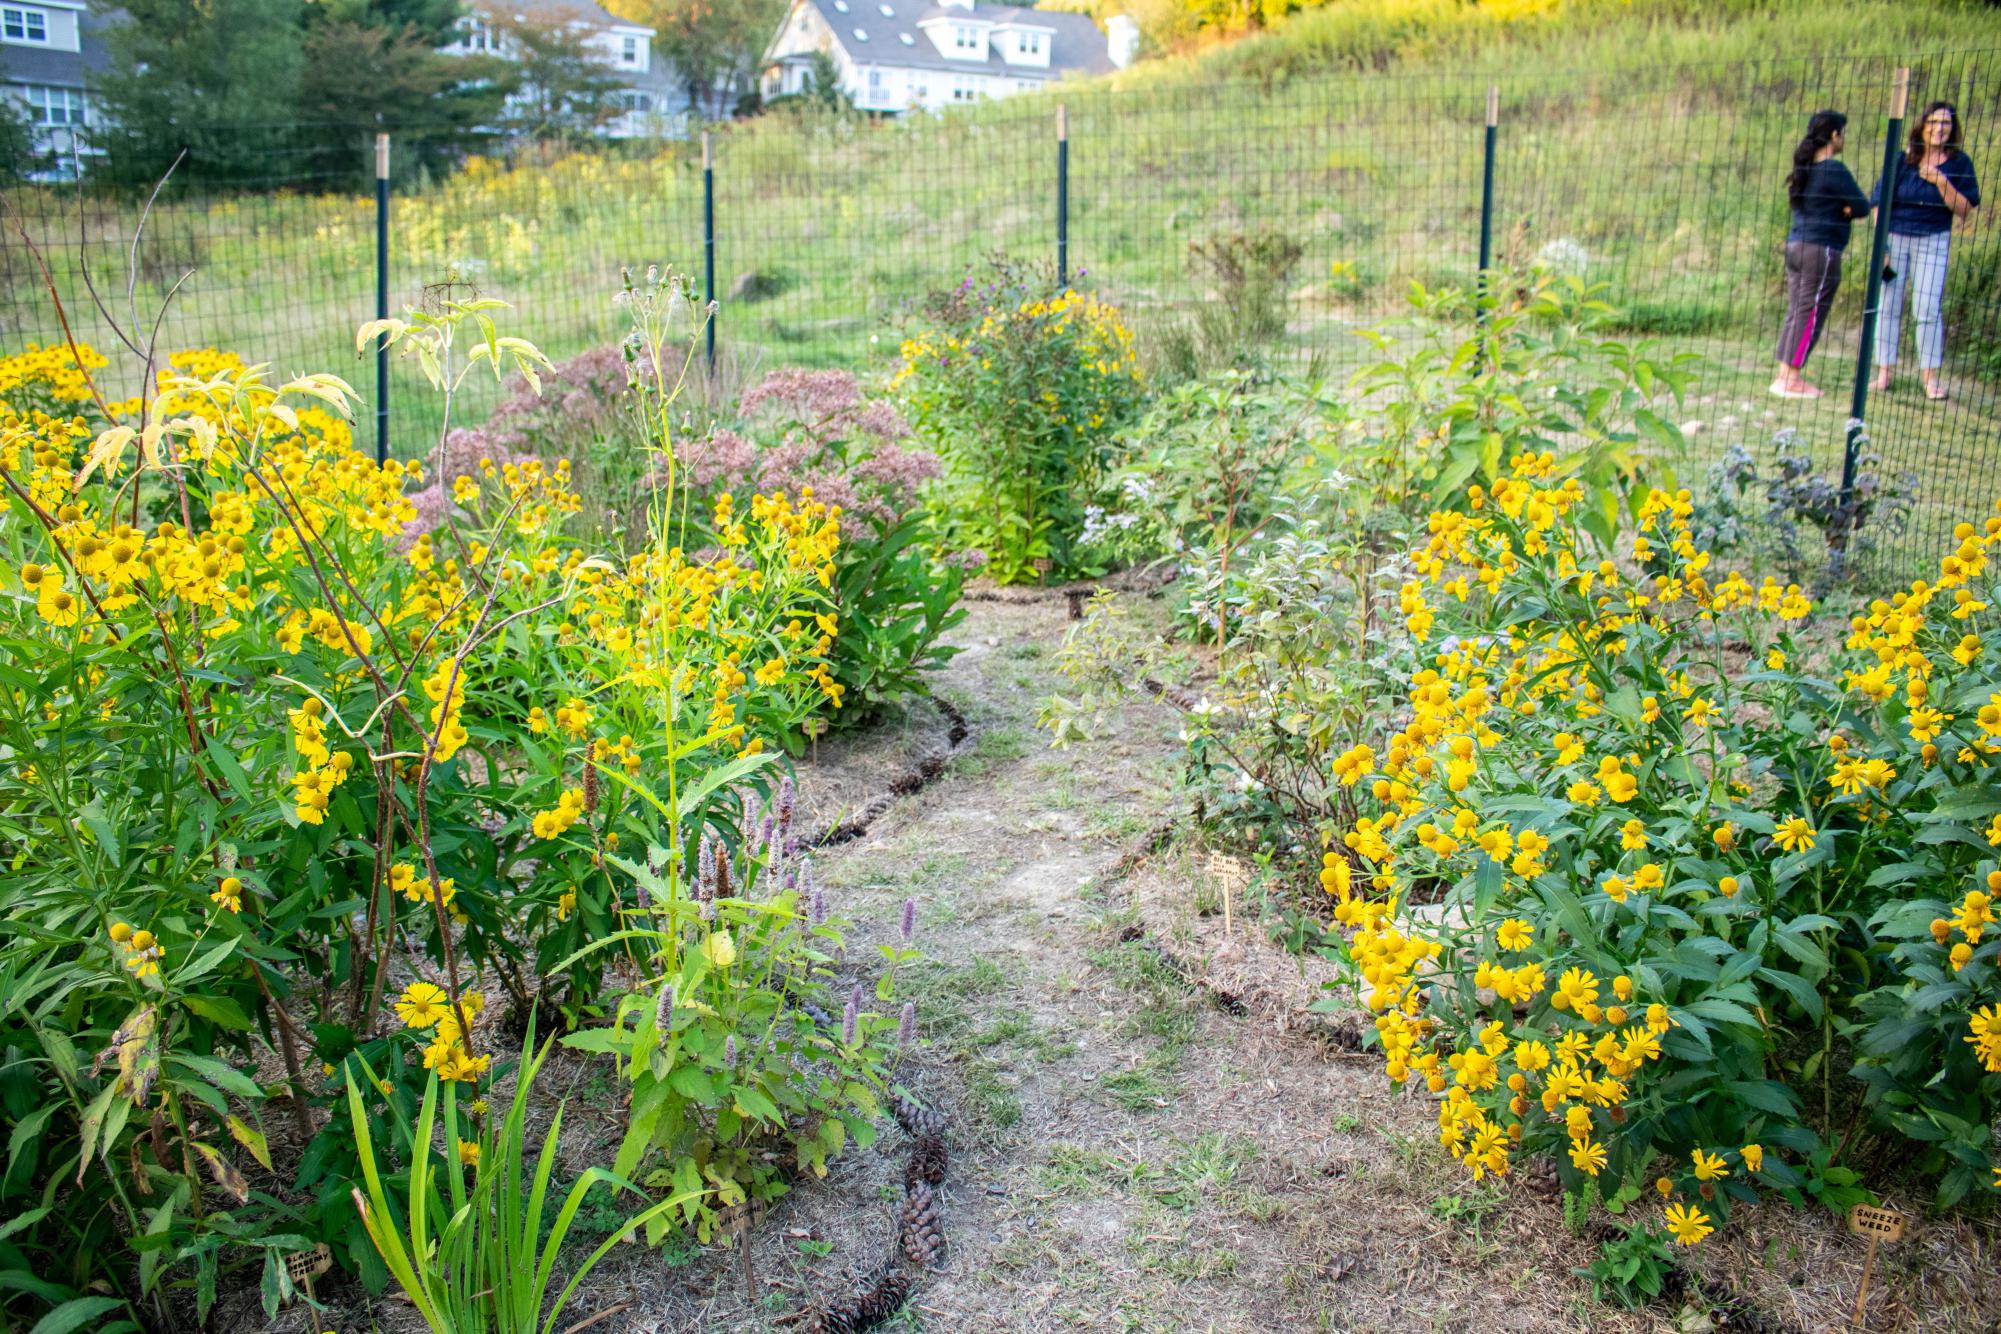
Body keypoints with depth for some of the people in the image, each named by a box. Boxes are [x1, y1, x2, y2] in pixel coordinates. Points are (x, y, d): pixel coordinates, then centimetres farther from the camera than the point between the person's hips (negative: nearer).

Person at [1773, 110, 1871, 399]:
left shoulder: (1805, 167, 12)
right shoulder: (1834, 170, -13)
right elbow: (1861, 206, -10)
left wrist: (1839, 210, 2)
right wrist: (1845, 210, 9)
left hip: (1795, 245, 8)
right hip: (1822, 250, -8)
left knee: (1795, 313, 11)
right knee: (1811, 315, -3)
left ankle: (1784, 375, 13)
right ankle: (1792, 379, -2)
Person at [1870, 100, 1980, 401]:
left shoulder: (1958, 164, 1)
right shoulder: (1902, 160, 1)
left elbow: (1964, 209, -4)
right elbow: (1879, 203, 2)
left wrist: (1941, 182, -17)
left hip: (1933, 242, -1)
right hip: (1895, 238, 1)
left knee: (1928, 309, -6)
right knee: (1887, 306, 2)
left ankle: (1931, 377, -1)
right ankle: (1885, 372, 9)